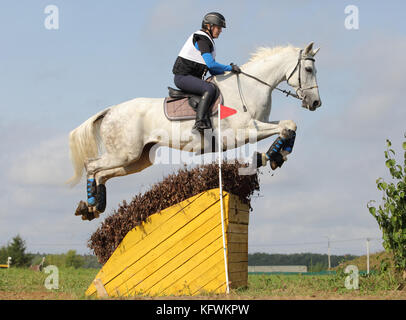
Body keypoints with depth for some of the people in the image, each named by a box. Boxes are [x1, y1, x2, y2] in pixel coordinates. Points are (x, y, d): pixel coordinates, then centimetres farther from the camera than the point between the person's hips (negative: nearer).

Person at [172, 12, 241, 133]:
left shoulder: (208, 41, 18)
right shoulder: (201, 39, -14)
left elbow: (213, 71, 19)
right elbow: (211, 64, -24)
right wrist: (230, 68, -14)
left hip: (193, 77, 11)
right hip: (183, 77, -11)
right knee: (210, 89, -30)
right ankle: (199, 122, -39)